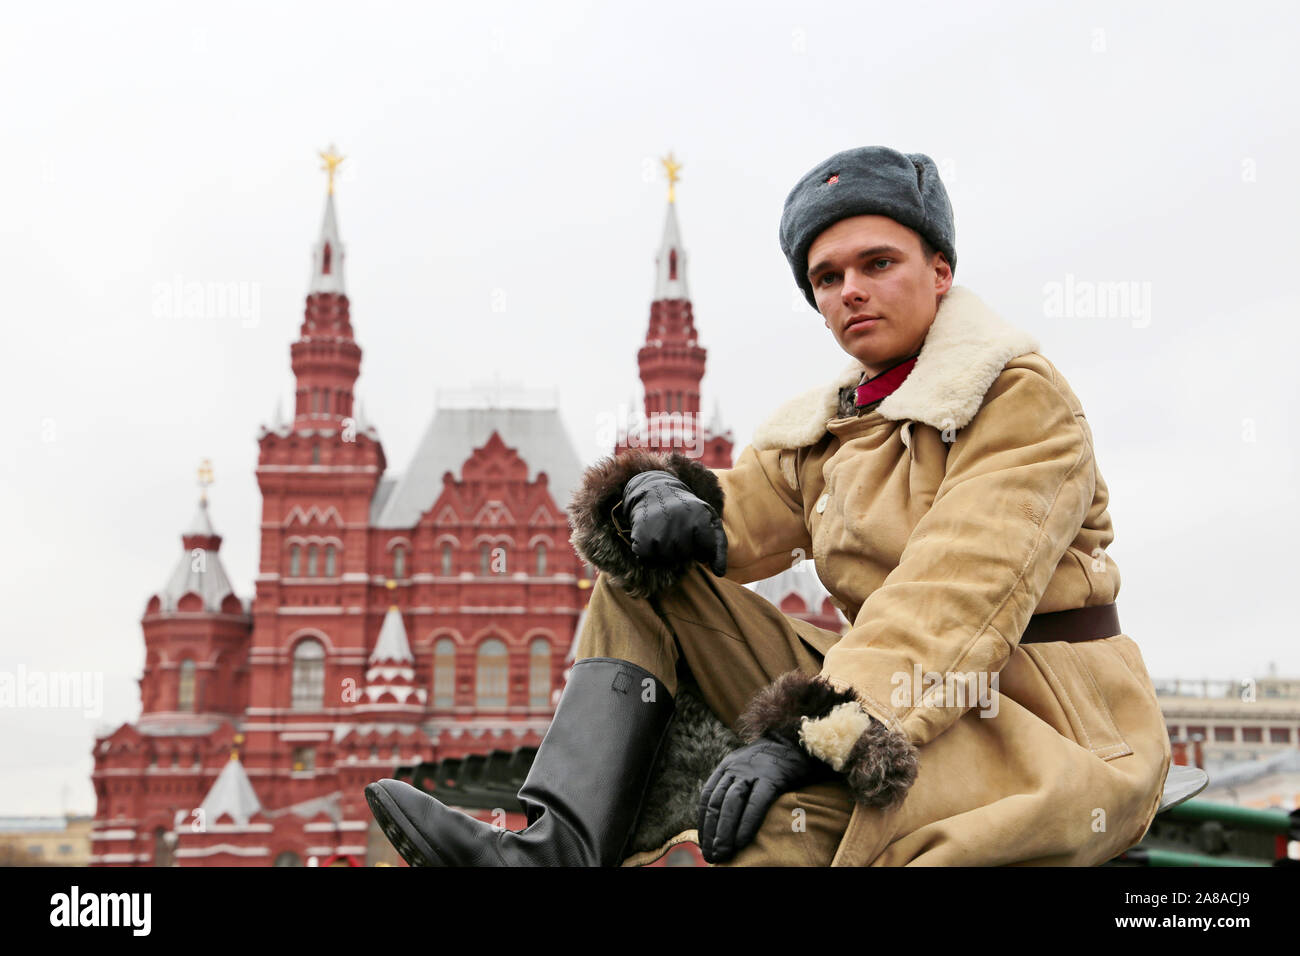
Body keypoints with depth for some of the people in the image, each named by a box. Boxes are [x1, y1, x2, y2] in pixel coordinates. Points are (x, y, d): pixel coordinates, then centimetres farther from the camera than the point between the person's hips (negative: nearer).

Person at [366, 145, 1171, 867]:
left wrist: (811, 736, -32)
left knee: (798, 815, -39)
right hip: (907, 697, 7)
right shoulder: (825, 427, 15)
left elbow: (959, 600, -22)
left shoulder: (1022, 397, -8)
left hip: (1048, 730, -7)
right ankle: (557, 848, -20)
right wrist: (660, 492, -17)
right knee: (646, 573, -2)